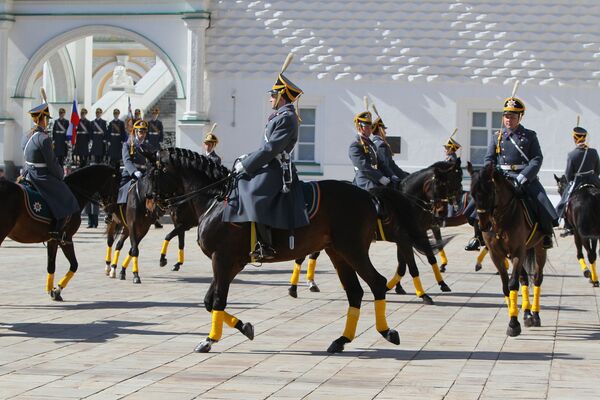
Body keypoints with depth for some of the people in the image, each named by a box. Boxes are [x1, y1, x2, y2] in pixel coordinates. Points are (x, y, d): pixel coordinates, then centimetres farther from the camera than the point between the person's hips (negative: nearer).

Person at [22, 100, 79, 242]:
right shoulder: (44, 139, -21)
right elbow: (52, 163, -18)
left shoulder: (26, 137, 7)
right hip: (42, 178, -10)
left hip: (29, 175, 10)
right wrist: (61, 175, 0)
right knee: (67, 201, -2)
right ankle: (57, 232, -7)